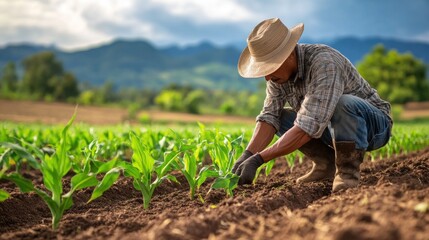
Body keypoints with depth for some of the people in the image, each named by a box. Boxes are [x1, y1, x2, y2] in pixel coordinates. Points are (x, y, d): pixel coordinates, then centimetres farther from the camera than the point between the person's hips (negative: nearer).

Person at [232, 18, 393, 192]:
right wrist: (247, 155, -29)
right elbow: (269, 116, -12)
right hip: (330, 128, 7)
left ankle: (347, 170, -17)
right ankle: (327, 164, 1)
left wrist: (258, 159, -39)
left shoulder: (324, 63, -33)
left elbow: (309, 127, -39)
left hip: (374, 123, -7)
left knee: (343, 103, -38)